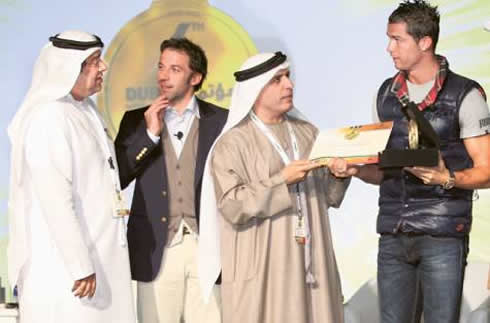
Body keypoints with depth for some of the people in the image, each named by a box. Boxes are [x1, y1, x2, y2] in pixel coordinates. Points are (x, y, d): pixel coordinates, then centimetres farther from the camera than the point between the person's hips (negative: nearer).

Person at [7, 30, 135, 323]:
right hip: (63, 267, -9)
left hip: (99, 255, 9)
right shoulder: (48, 118, -16)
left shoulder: (86, 110, 13)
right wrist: (80, 266, -22)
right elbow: (55, 200, -22)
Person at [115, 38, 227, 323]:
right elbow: (115, 179, 0)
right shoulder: (137, 120, 9)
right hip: (156, 250, 1)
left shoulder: (220, 120, 5)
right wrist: (150, 134, -8)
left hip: (206, 246, -1)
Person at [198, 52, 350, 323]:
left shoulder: (307, 132, 12)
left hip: (311, 263, 5)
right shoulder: (233, 143, -5)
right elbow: (232, 206, -15)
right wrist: (282, 181, -20)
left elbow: (328, 197, 14)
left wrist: (337, 176, -6)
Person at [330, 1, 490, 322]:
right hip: (392, 234, 5)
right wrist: (355, 169, -4)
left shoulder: (464, 94, -5)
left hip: (443, 234, -5)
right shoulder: (386, 93, 10)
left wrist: (446, 178, -23)